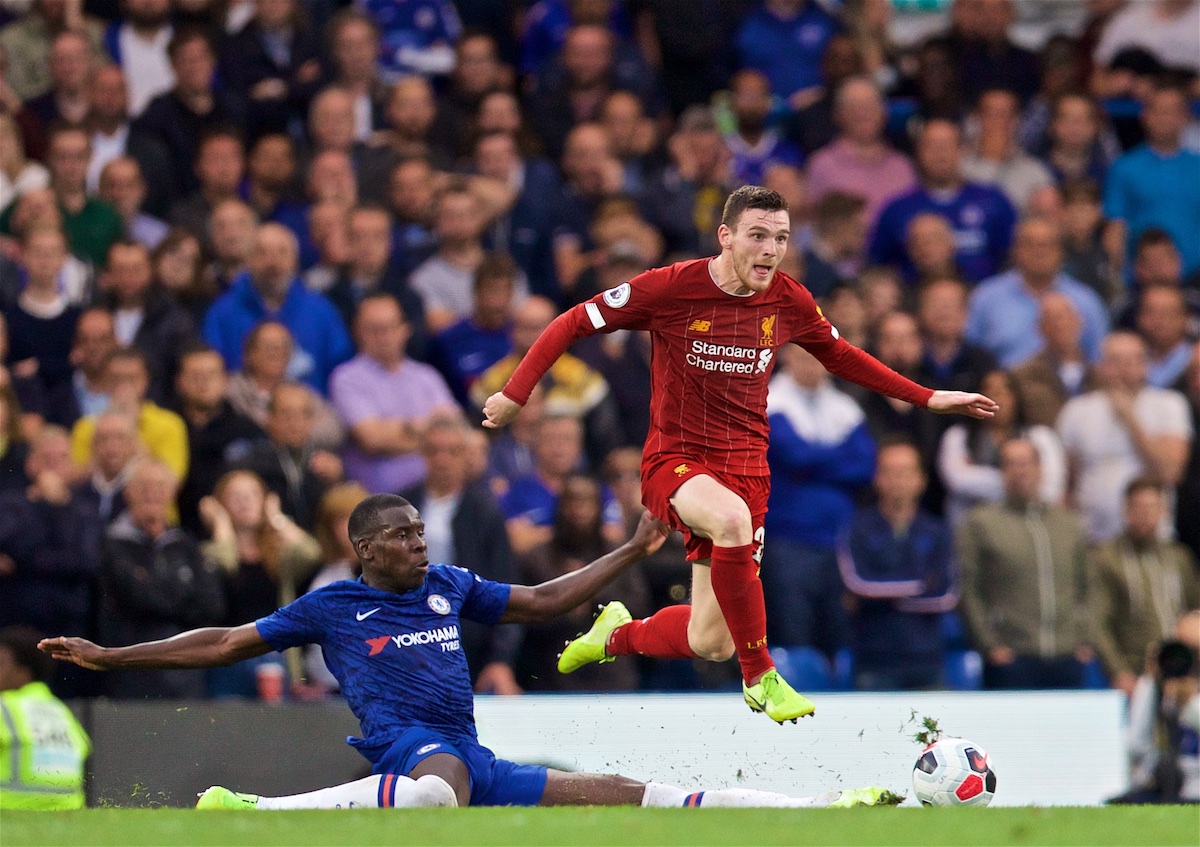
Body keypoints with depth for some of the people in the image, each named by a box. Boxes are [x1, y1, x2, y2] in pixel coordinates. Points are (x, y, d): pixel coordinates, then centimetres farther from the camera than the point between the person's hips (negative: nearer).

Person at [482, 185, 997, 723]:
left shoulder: (790, 301, 0)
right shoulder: (672, 288, -12)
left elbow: (841, 357, 19)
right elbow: (574, 323, -3)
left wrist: (927, 398, 16)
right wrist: (515, 393, -8)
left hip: (745, 466, 4)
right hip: (674, 460, -4)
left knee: (711, 644, -1)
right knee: (732, 518, -40)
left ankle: (617, 634, 35)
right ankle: (759, 679, -24)